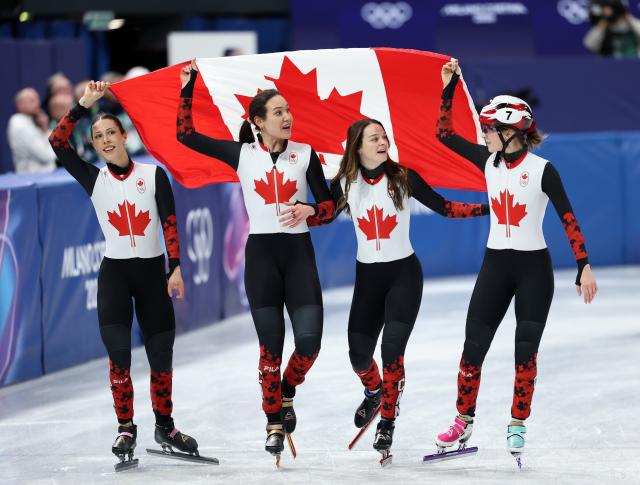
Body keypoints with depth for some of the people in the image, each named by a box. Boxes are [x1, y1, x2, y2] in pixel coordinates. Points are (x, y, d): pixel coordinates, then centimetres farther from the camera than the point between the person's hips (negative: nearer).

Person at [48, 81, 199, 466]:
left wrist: (176, 268, -10)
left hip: (152, 272, 0)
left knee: (161, 355, 5)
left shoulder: (154, 174, 0)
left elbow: (170, 223, -3)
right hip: (114, 273, 0)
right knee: (119, 354, -10)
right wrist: (84, 105, -13)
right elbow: (58, 143, -9)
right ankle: (126, 429, 0)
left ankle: (165, 426, 20)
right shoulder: (94, 179, 2)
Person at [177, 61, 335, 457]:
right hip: (261, 253, 0)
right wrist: (188, 89, 1)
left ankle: (287, 392, 20)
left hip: (299, 253, 0)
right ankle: (274, 423, 14)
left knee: (309, 342, -10)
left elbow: (330, 205, 5)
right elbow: (187, 135, 4)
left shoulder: (305, 154, 3)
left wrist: (310, 210, -16)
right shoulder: (242, 154, 2)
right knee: (270, 345, 1)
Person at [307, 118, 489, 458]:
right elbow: (326, 215, 9)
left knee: (392, 348, -15)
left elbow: (443, 207, -4)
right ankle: (373, 393, 38)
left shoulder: (403, 178, -8)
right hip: (367, 277, 3)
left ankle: (387, 423, -2)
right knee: (359, 354, 3)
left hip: (404, 273, -2)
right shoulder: (345, 184, -2)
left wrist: (486, 208, -15)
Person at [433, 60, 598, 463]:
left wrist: (585, 267, -16)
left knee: (526, 349, -2)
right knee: (474, 345, -1)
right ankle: (464, 422, 9)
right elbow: (445, 134, 9)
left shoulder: (542, 170, -11)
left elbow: (569, 220, -11)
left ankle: (518, 426, 8)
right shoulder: (489, 161, 3)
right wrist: (448, 87, 1)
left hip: (534, 268, -4)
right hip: (495, 266, 4)